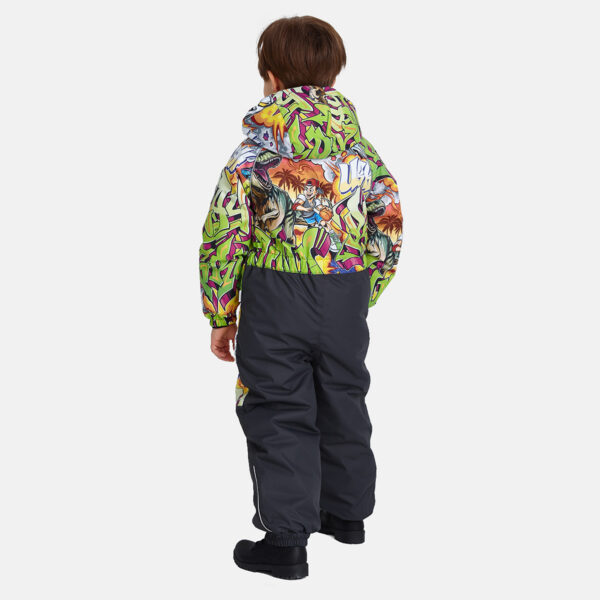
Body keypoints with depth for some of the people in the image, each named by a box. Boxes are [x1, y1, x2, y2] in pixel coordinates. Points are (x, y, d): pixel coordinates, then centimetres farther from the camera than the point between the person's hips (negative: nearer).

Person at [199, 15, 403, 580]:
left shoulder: (254, 153, -9)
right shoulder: (362, 152, 3)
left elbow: (223, 239, -10)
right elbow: (389, 235, 7)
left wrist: (220, 317, 0)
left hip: (275, 301, -4)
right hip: (347, 299, 5)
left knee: (280, 416, 4)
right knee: (343, 404, 19)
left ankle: (286, 539, 9)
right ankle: (347, 511, 35)